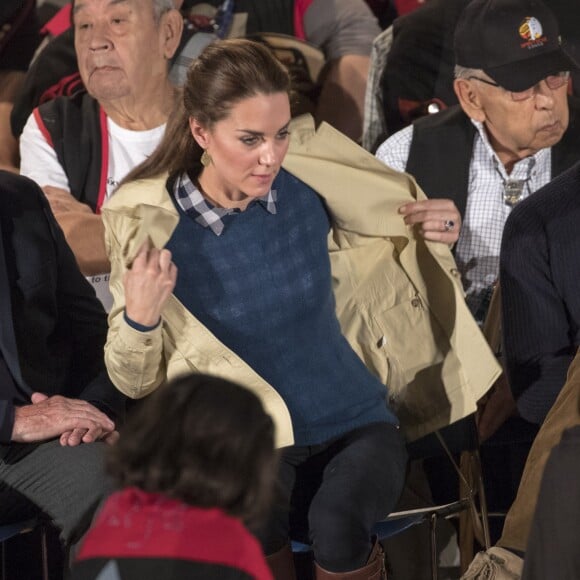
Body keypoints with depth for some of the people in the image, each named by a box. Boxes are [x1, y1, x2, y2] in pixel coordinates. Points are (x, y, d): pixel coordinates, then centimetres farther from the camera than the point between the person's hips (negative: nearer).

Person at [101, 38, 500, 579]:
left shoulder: (307, 186, -5)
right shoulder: (147, 224, -10)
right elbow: (136, 383, -2)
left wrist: (425, 235, 2)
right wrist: (140, 318, -21)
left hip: (354, 421, 2)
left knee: (337, 520, -31)